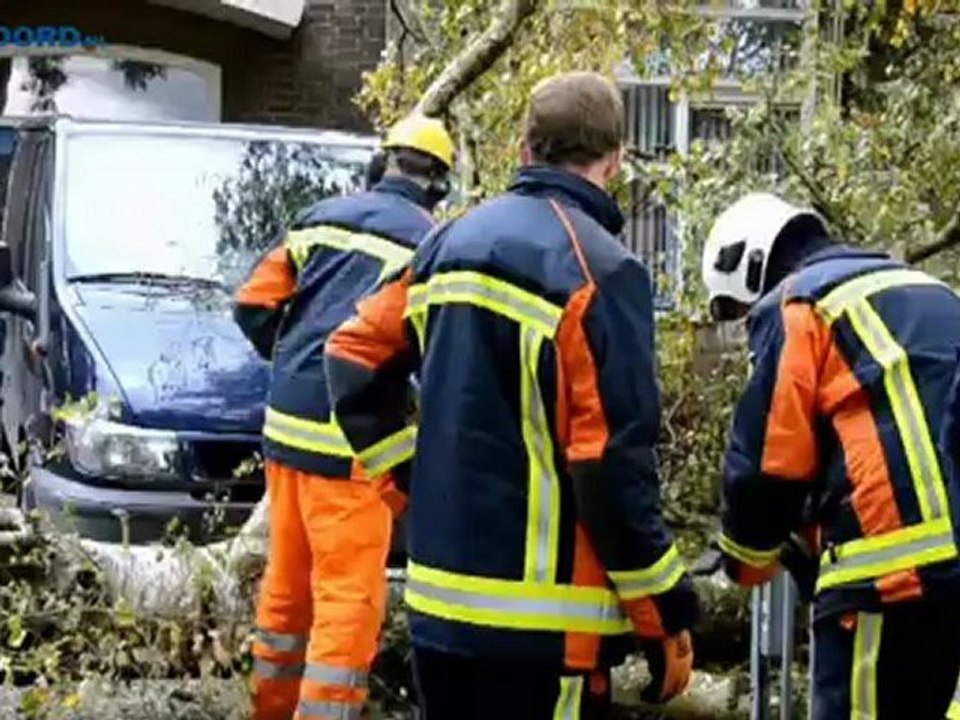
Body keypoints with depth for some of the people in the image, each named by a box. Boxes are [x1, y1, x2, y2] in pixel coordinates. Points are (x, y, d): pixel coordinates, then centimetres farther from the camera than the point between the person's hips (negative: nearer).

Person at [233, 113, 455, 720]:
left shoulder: (323, 217, 10)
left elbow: (254, 306, 9)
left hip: (285, 421, 7)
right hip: (350, 437, -6)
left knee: (288, 579, 19)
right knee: (349, 594, -4)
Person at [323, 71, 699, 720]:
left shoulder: (450, 244, 10)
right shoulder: (598, 270, -13)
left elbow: (355, 357, 14)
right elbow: (612, 462, -18)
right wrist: (667, 614, -10)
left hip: (440, 599, 8)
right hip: (542, 620, -7)